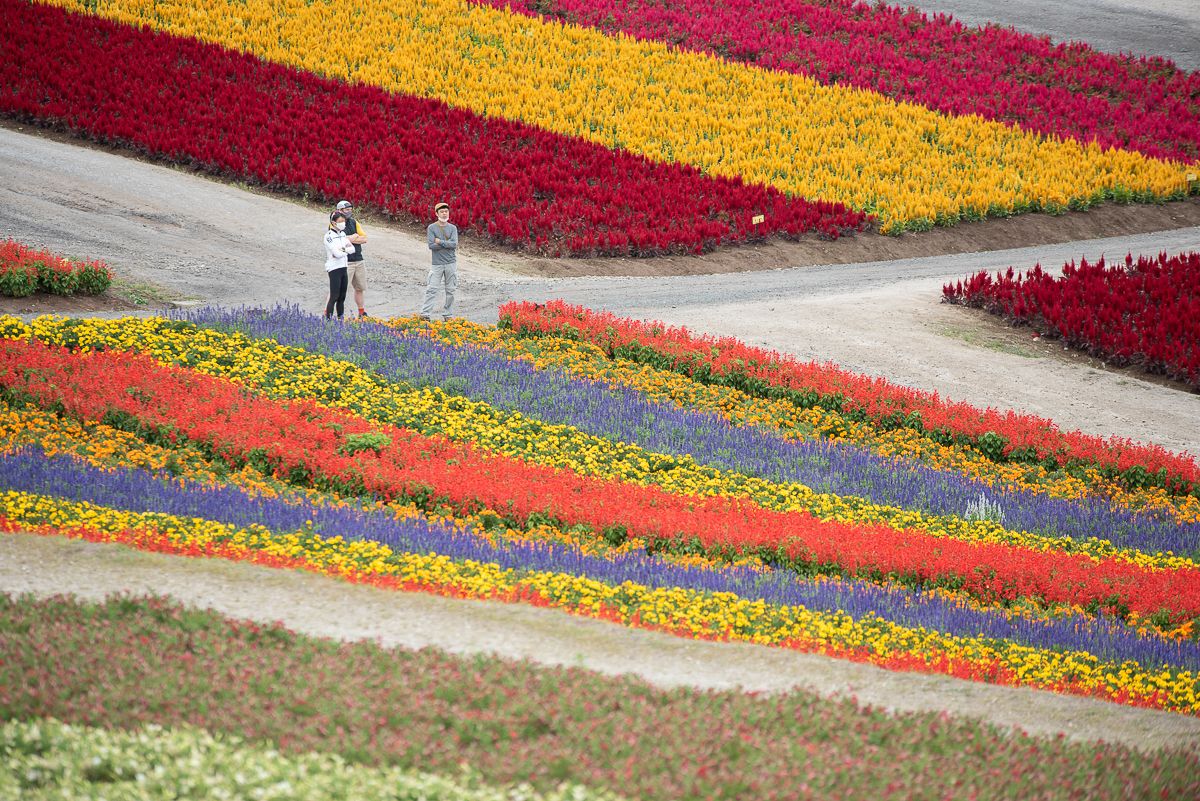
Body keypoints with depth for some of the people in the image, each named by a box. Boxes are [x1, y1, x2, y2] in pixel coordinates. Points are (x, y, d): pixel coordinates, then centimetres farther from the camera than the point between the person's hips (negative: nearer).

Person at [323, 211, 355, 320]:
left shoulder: (342, 234, 12)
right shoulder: (329, 236, -13)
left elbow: (352, 249, 7)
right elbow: (337, 253, -20)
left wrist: (343, 250, -11)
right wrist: (347, 250, -2)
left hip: (343, 268, 7)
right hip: (334, 268, -7)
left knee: (342, 297, 11)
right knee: (334, 297, -9)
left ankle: (340, 318, 17)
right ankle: (328, 319, -6)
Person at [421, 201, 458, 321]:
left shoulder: (452, 228, 5)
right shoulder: (431, 228, -1)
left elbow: (454, 244, -8)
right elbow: (431, 245, -12)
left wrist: (440, 242, -12)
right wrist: (448, 244, -10)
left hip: (451, 263, 2)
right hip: (437, 263, -2)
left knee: (450, 291, 5)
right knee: (431, 290, -7)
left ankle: (447, 315, 13)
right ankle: (425, 314, -8)